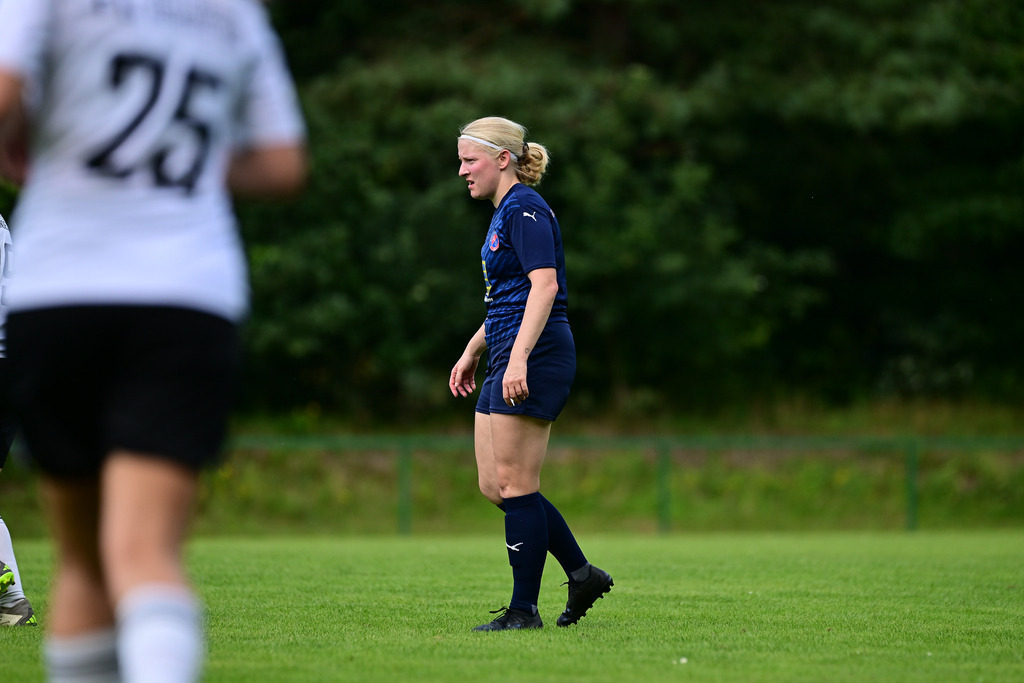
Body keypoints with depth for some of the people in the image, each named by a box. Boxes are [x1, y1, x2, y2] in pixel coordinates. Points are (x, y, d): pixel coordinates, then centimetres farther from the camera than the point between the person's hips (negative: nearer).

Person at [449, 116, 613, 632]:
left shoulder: (525, 210, -11)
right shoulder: (505, 213, 20)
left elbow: (544, 284, -22)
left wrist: (519, 358, -30)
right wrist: (472, 352, 32)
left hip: (536, 359, -10)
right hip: (508, 361, 10)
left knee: (516, 485, -7)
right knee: (494, 485, 9)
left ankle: (524, 610, -1)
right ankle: (582, 574, 15)